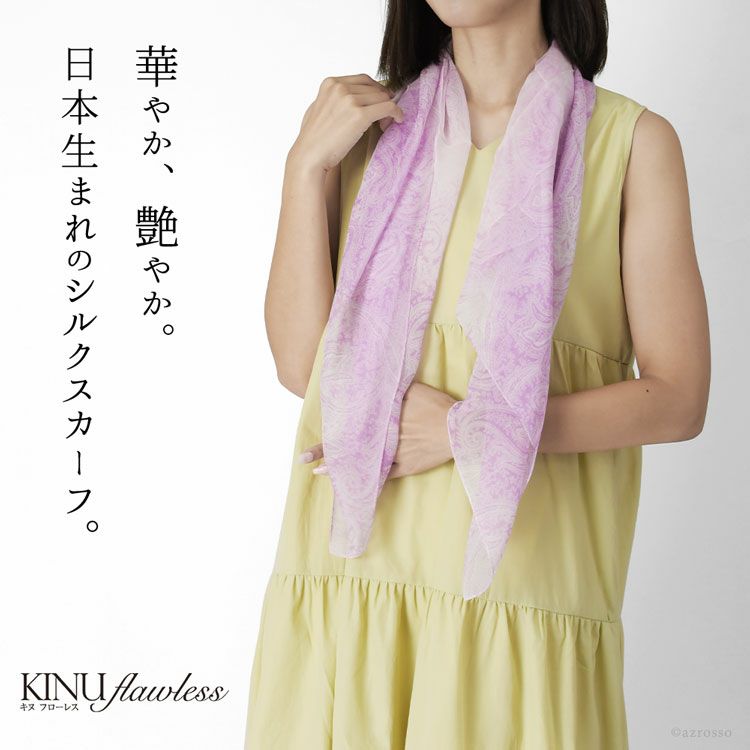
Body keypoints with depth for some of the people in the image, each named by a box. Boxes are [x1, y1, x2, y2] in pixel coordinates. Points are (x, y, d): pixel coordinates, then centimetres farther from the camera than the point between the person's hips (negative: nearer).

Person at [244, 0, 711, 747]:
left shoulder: (632, 141, 0)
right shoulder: (364, 122, 9)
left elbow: (678, 401, -3)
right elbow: (302, 364, 1)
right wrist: (306, 165, -6)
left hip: (522, 578, -2)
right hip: (353, 567, 2)